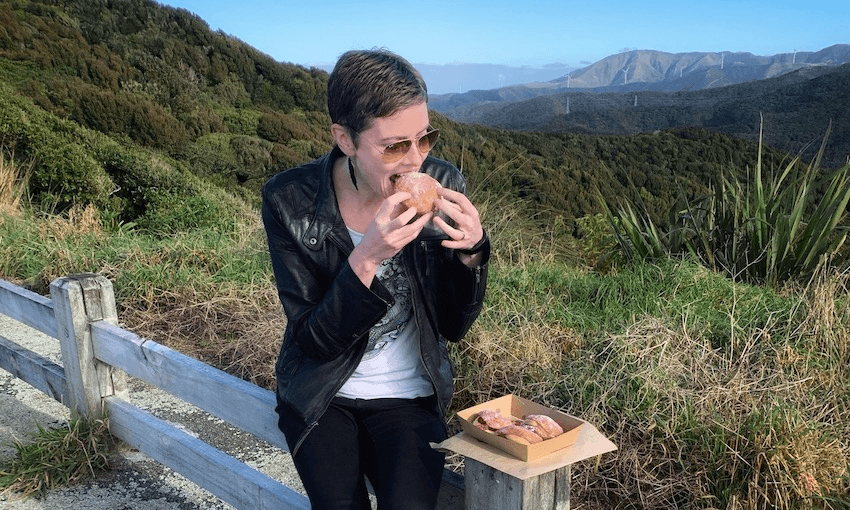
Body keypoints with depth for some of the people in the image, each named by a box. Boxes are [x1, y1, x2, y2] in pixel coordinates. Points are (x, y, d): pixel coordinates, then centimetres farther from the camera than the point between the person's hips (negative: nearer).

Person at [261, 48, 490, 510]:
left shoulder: (442, 185, -11)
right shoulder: (289, 200, -16)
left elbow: (454, 326, -3)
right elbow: (314, 340, -15)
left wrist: (471, 251, -22)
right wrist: (367, 258, -31)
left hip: (408, 398, 1)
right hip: (321, 395, 0)